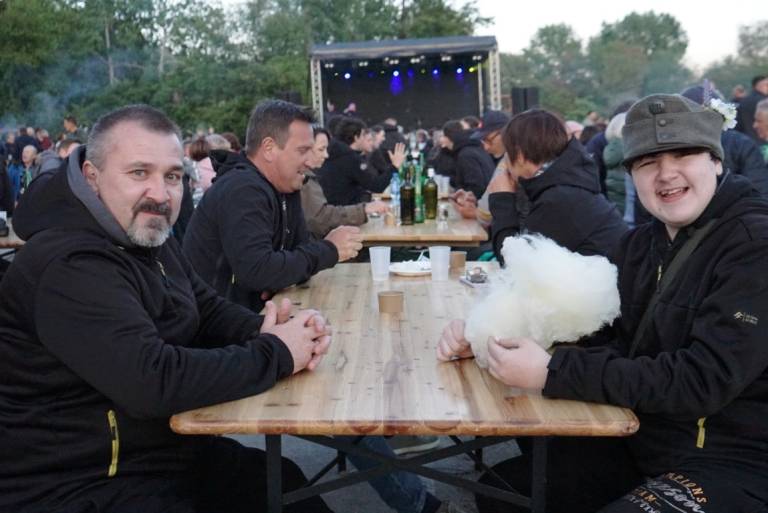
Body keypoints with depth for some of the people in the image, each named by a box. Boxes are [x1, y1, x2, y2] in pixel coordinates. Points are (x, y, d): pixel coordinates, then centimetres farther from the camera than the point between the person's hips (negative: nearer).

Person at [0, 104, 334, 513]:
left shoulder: (148, 237, 6)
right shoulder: (70, 266, -25)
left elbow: (208, 311, 9)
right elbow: (153, 381, -34)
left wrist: (267, 331, -12)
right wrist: (275, 353, -22)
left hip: (170, 450, 9)